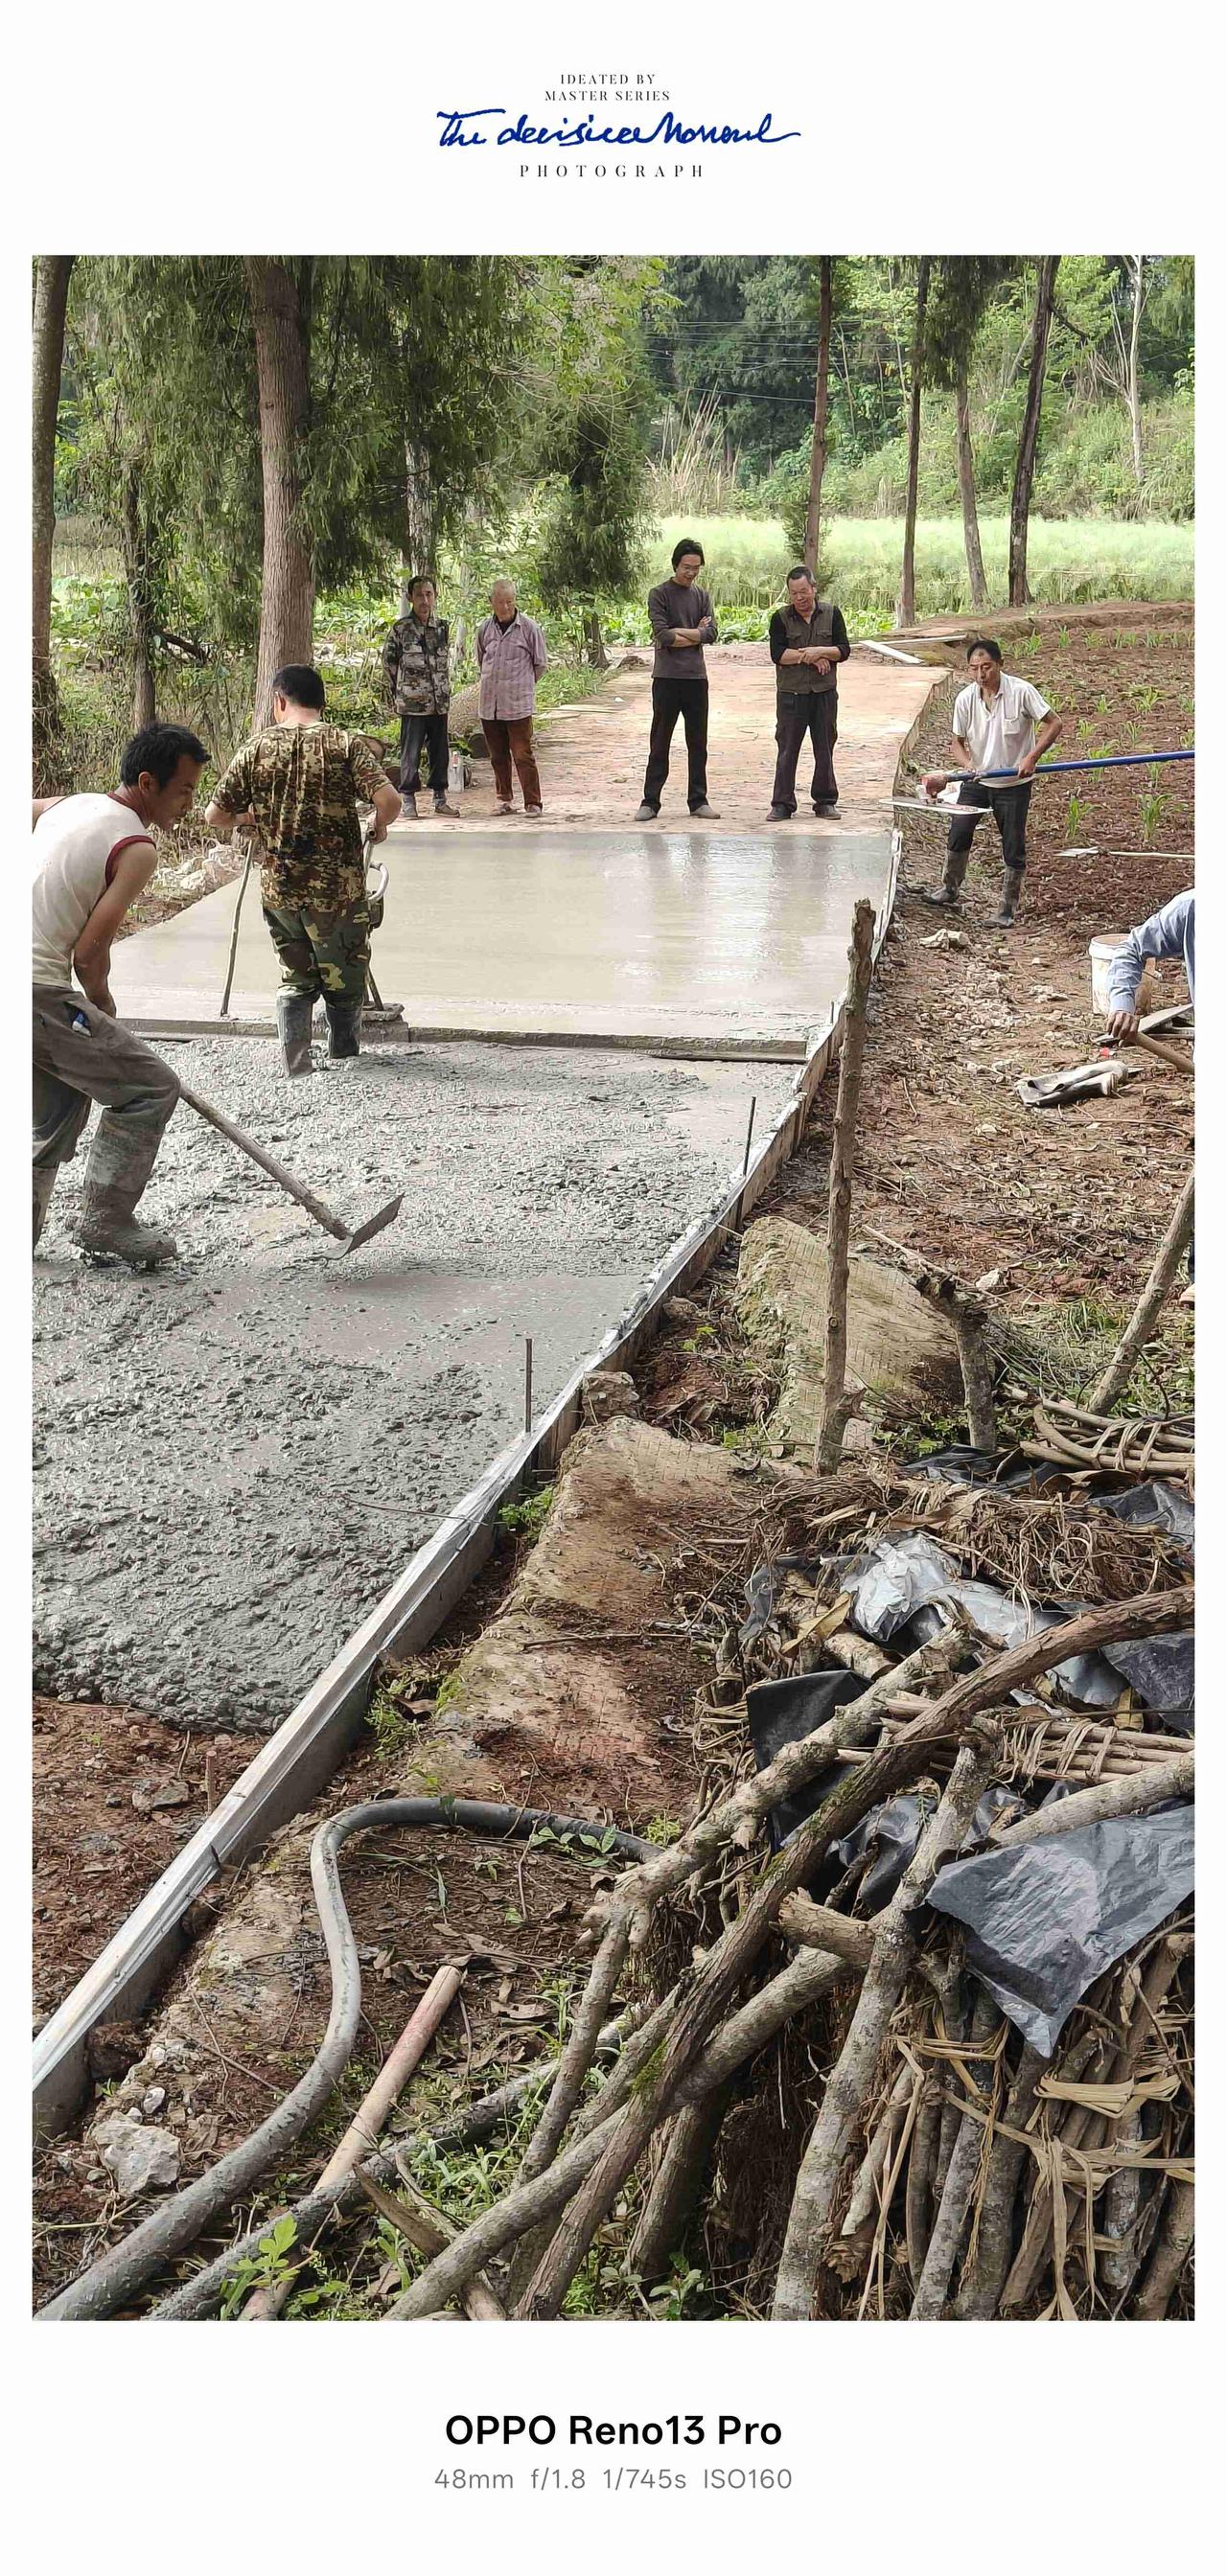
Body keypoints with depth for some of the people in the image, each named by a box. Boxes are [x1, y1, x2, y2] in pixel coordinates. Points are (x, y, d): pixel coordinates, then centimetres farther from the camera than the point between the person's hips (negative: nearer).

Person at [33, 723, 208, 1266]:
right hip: (37, 991, -9)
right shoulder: (137, 848, -11)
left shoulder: (65, 805, 14)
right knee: (150, 1088, 0)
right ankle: (104, 1220, 3)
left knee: (61, 1102, 26)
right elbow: (89, 955, -13)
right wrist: (103, 1008, 7)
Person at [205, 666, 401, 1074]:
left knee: (295, 978, 19)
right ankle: (343, 1057, 30)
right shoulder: (347, 745, -6)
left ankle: (295, 1062, 13)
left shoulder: (256, 749, 1)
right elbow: (389, 800, -17)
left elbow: (215, 816, 2)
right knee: (344, 979, 16)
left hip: (278, 888, 2)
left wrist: (242, 819, 23)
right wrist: (379, 827, 4)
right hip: (338, 887, -2)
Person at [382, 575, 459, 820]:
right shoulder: (400, 629, -4)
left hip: (440, 702, 4)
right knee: (411, 752, -1)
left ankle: (440, 798, 17)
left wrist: (445, 693, 15)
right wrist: (396, 696, 2)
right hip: (412, 703, -4)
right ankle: (408, 800, 6)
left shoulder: (442, 627, 9)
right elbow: (389, 662, 1)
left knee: (440, 751, 8)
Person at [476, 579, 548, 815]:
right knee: (498, 756, 10)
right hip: (489, 704, 4)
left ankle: (533, 803, -2)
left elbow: (540, 663, 5)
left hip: (518, 704, -4)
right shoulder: (484, 628, 7)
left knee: (523, 755, -6)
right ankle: (504, 799, 20)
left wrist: (522, 685, 10)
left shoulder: (529, 627, -5)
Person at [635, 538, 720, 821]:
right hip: (667, 678, -4)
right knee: (660, 743, 1)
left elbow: (711, 633, -1)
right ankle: (650, 802, 4)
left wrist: (677, 633, -9)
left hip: (696, 677, 4)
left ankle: (698, 800, 14)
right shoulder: (660, 594, -1)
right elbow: (661, 635, -13)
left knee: (698, 743, 7)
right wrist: (695, 634, -5)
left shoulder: (702, 596, 11)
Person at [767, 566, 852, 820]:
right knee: (787, 750, -1)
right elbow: (777, 654, -10)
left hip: (825, 694, 1)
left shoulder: (831, 614, 5)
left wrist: (819, 651, -16)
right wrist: (811, 658, -14)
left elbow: (844, 650, 1)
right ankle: (782, 804, 3)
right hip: (791, 694, -1)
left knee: (825, 749, 7)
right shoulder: (781, 618, 1)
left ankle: (825, 801, 17)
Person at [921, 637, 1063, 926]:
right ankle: (950, 888, 30)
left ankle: (1007, 908, 14)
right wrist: (967, 765, -18)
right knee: (958, 834, 6)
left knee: (1013, 847, 2)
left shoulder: (1020, 691, -18)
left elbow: (1054, 723, -13)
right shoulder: (965, 699, -8)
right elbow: (958, 741, 2)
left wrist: (1031, 758, -23)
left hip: (1013, 783, -3)